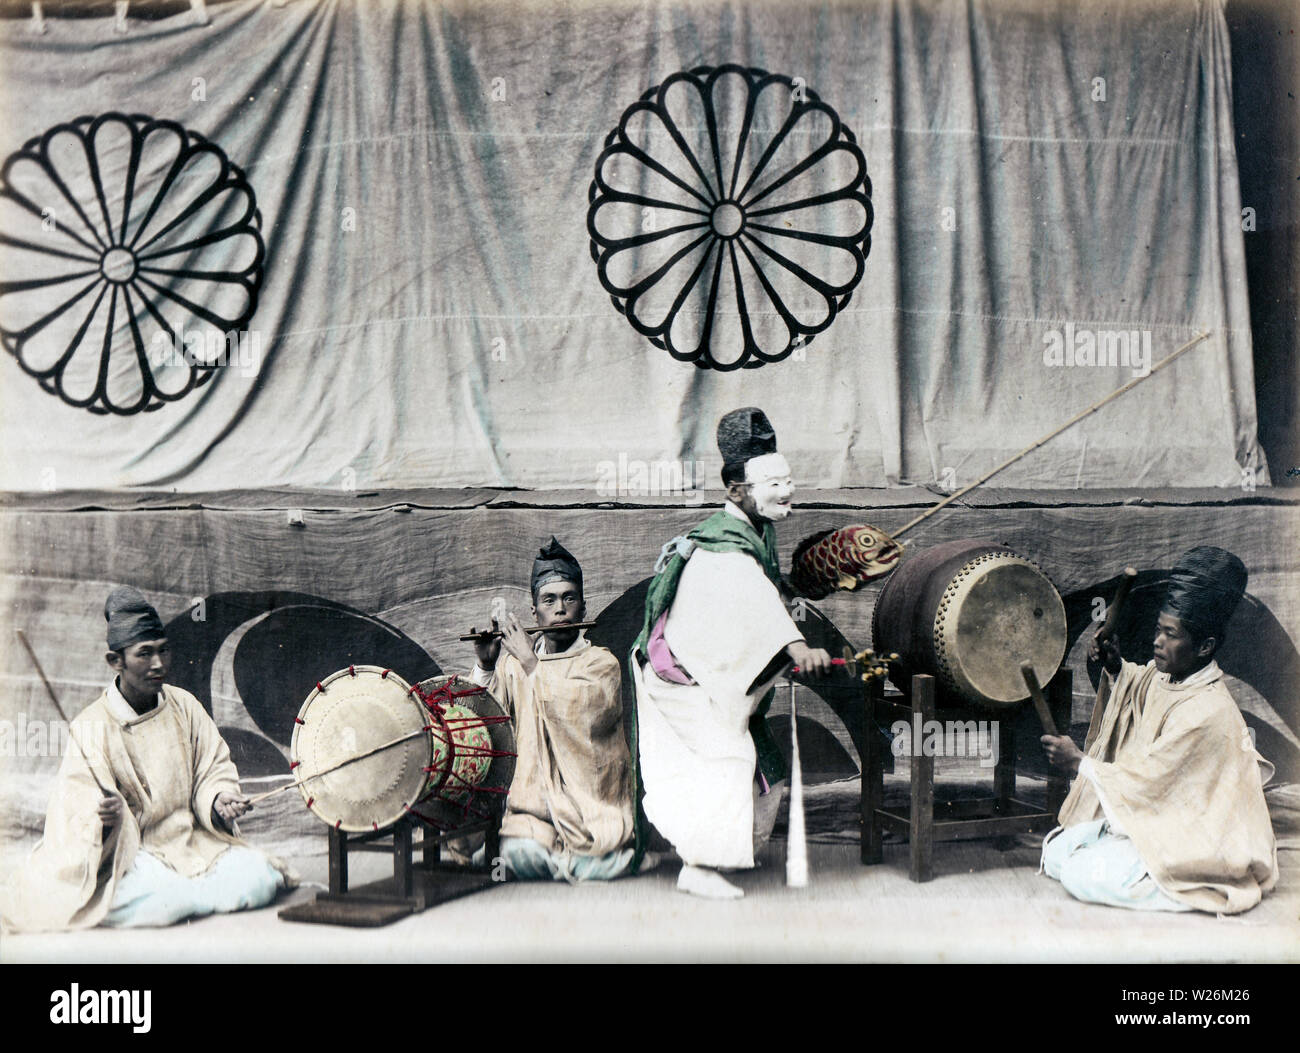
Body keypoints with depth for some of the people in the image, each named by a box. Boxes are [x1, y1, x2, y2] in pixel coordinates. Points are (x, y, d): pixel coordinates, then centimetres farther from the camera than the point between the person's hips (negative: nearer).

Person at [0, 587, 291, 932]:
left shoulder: (184, 706, 3)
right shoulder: (91, 728, -9)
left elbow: (213, 770, 6)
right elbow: (80, 814, -12)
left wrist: (219, 799, -16)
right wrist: (107, 820, -35)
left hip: (194, 842, 4)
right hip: (131, 853, -4)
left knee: (258, 875, -21)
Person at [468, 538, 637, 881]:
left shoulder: (601, 663, 1)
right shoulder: (513, 664, 11)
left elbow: (582, 714, -19)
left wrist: (533, 665, -16)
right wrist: (485, 665, -9)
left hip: (593, 809, -2)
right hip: (533, 807, 2)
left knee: (597, 869, -20)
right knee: (521, 856, -24)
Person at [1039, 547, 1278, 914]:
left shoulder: (1208, 711, -26)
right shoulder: (1163, 674, -1)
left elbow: (1145, 781, -23)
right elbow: (1135, 684, 26)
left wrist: (1078, 761, -16)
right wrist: (1114, 665, 5)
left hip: (1185, 840, -9)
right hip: (1140, 819, 9)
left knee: (1081, 876, -21)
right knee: (1055, 852, 0)